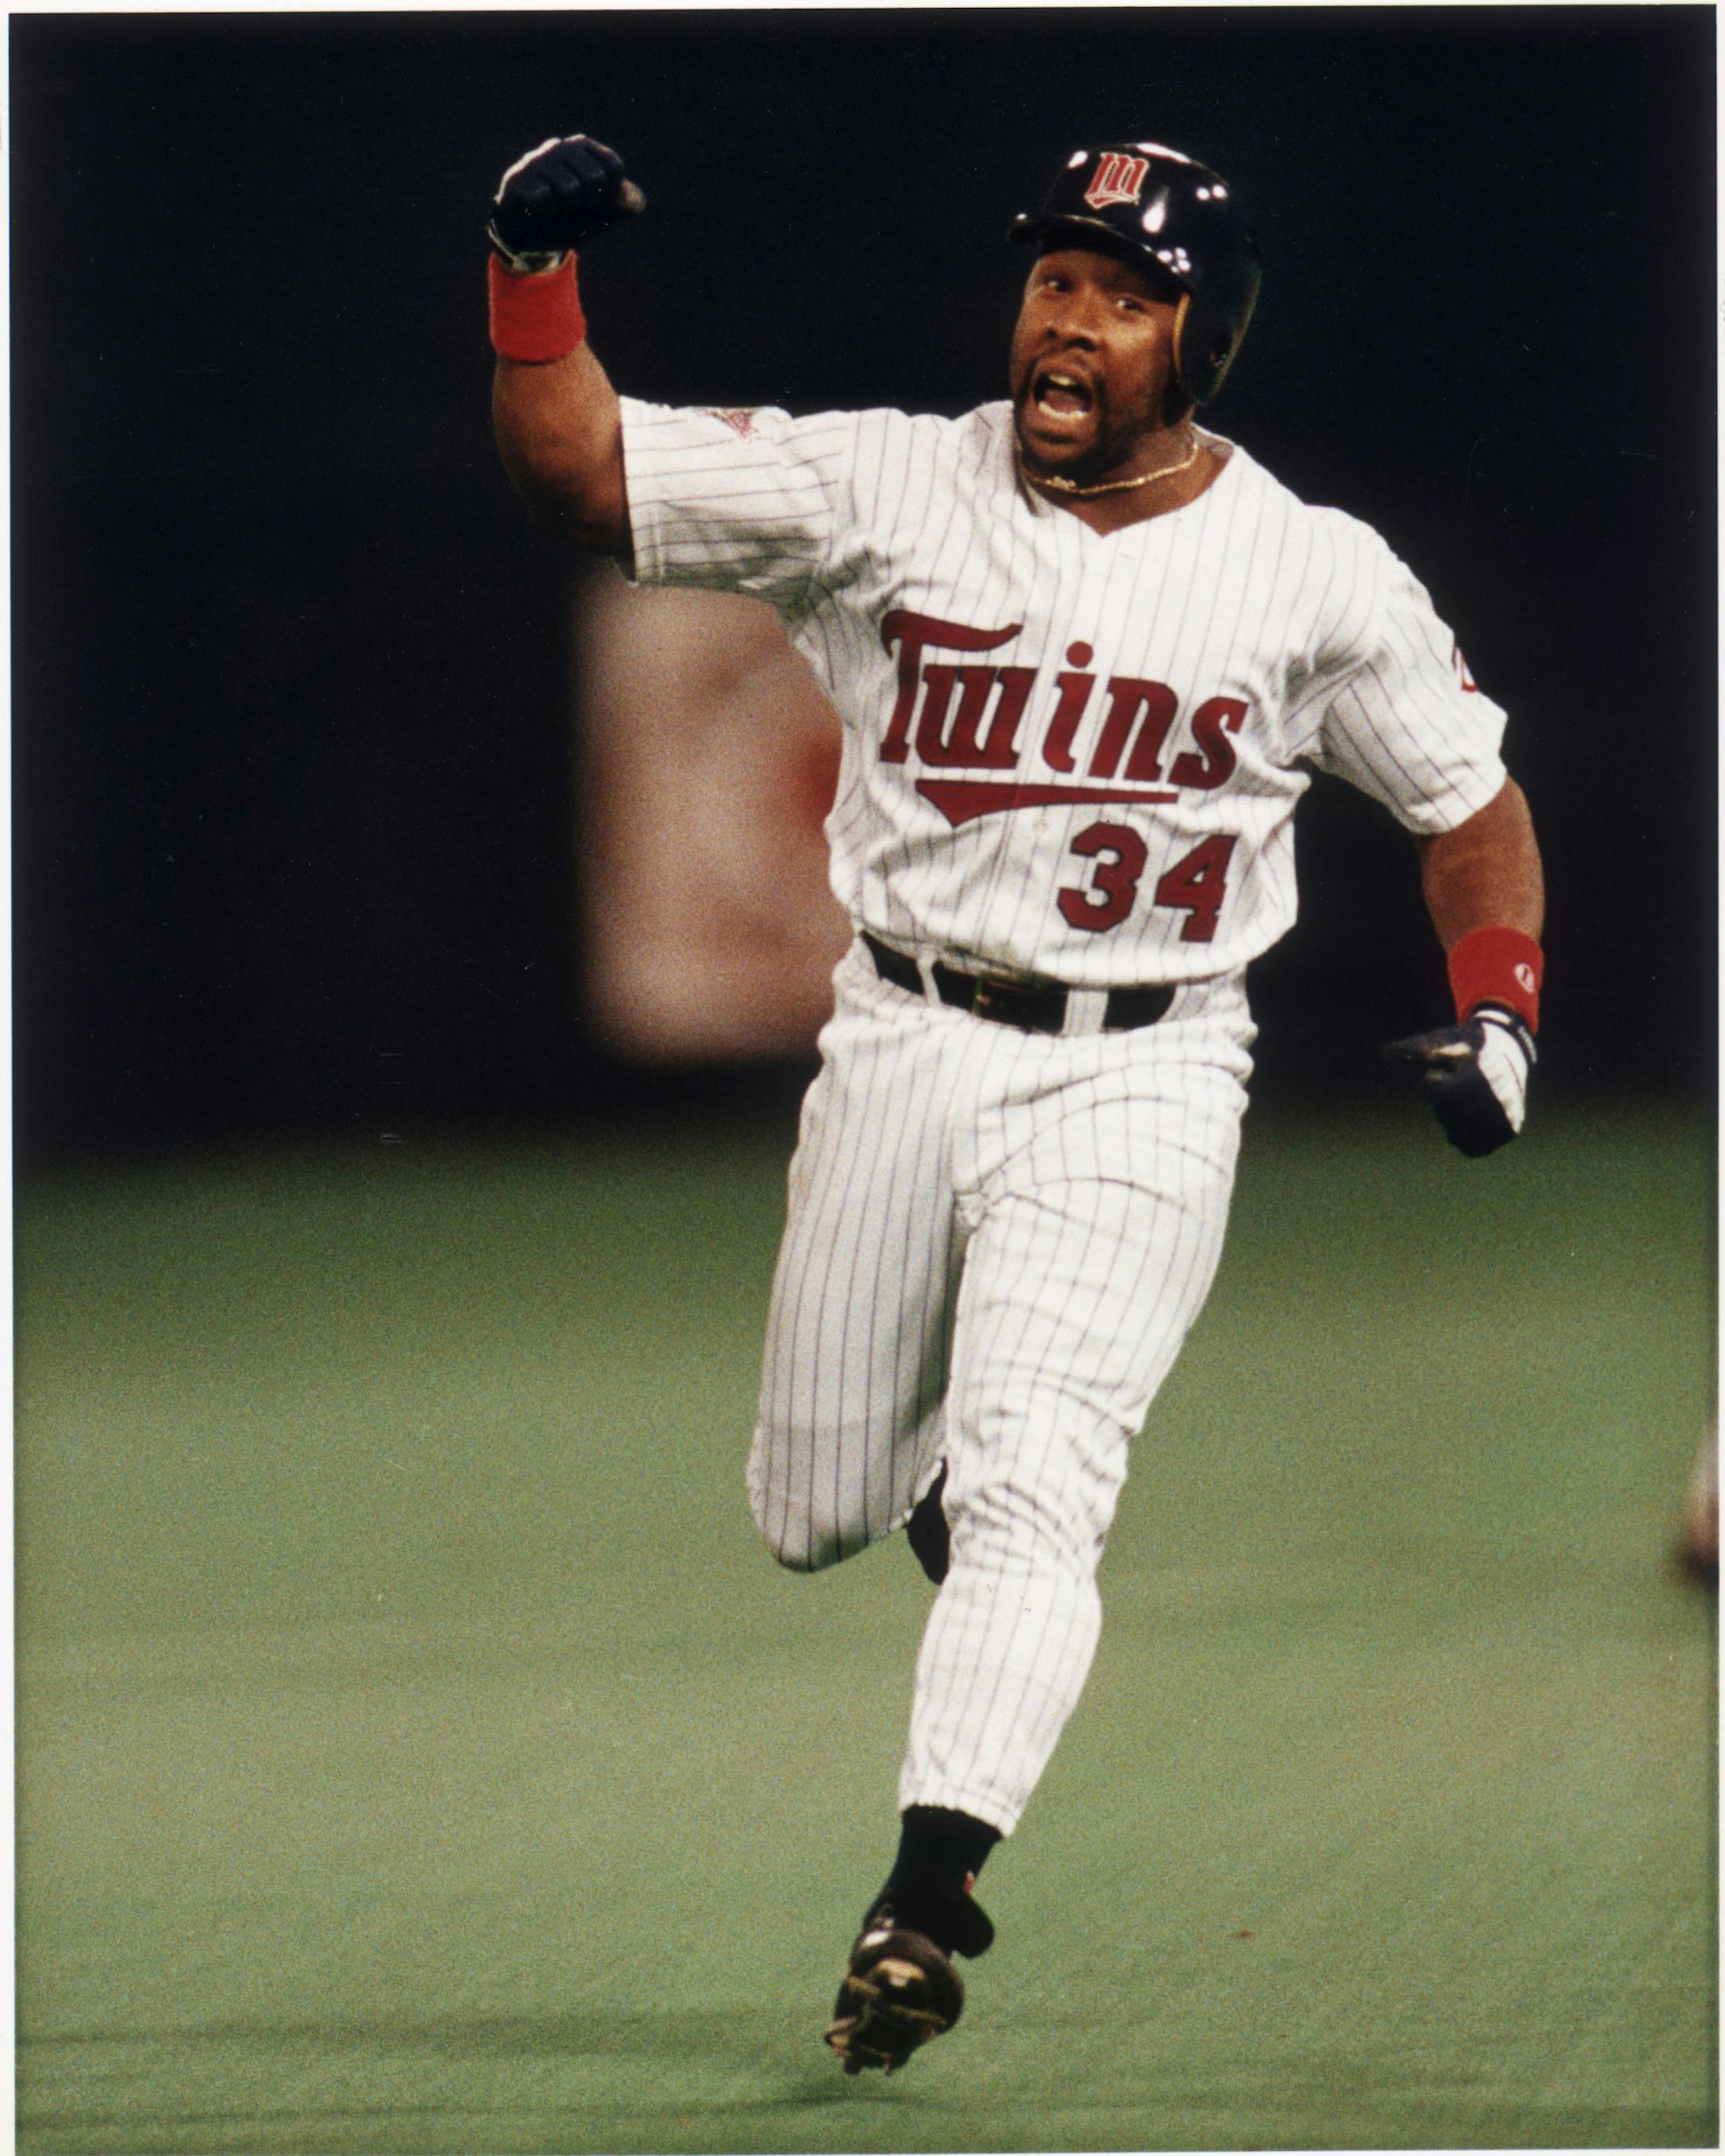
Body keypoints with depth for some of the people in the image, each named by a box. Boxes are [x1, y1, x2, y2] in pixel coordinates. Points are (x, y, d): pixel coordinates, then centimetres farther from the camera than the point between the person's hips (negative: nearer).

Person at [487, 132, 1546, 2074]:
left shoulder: (1317, 577, -2)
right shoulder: (882, 488, -2)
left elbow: (1469, 800, 10)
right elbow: (577, 466, -6)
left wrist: (1498, 1014, -5)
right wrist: (537, 262, -21)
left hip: (1136, 1078, -3)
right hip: (900, 1043, 3)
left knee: (1027, 1494, -19)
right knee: (812, 1515, 11)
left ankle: (924, 1898, -26)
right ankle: (950, 1465, 46)